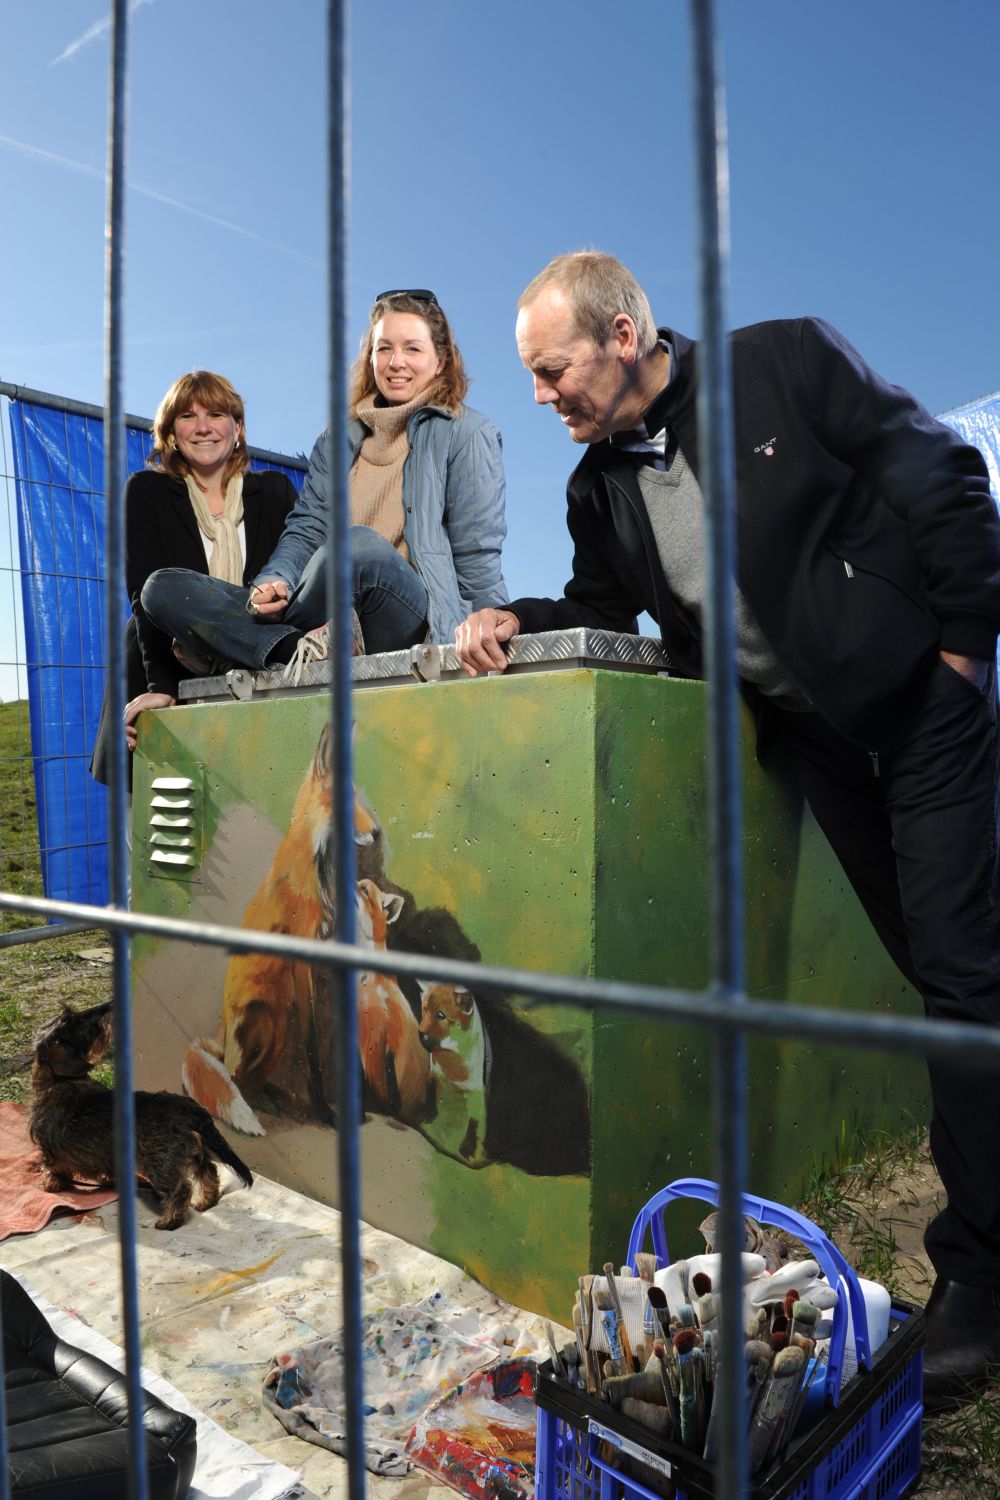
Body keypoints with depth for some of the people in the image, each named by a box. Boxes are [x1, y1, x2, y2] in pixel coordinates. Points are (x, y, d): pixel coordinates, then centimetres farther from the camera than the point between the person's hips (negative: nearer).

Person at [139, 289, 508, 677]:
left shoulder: (467, 434, 8)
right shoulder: (336, 442, 23)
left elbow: (478, 554, 2)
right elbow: (306, 529, 16)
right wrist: (274, 581, -6)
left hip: (417, 626, -5)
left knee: (361, 544, -39)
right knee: (162, 588, -8)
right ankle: (300, 649, -28)